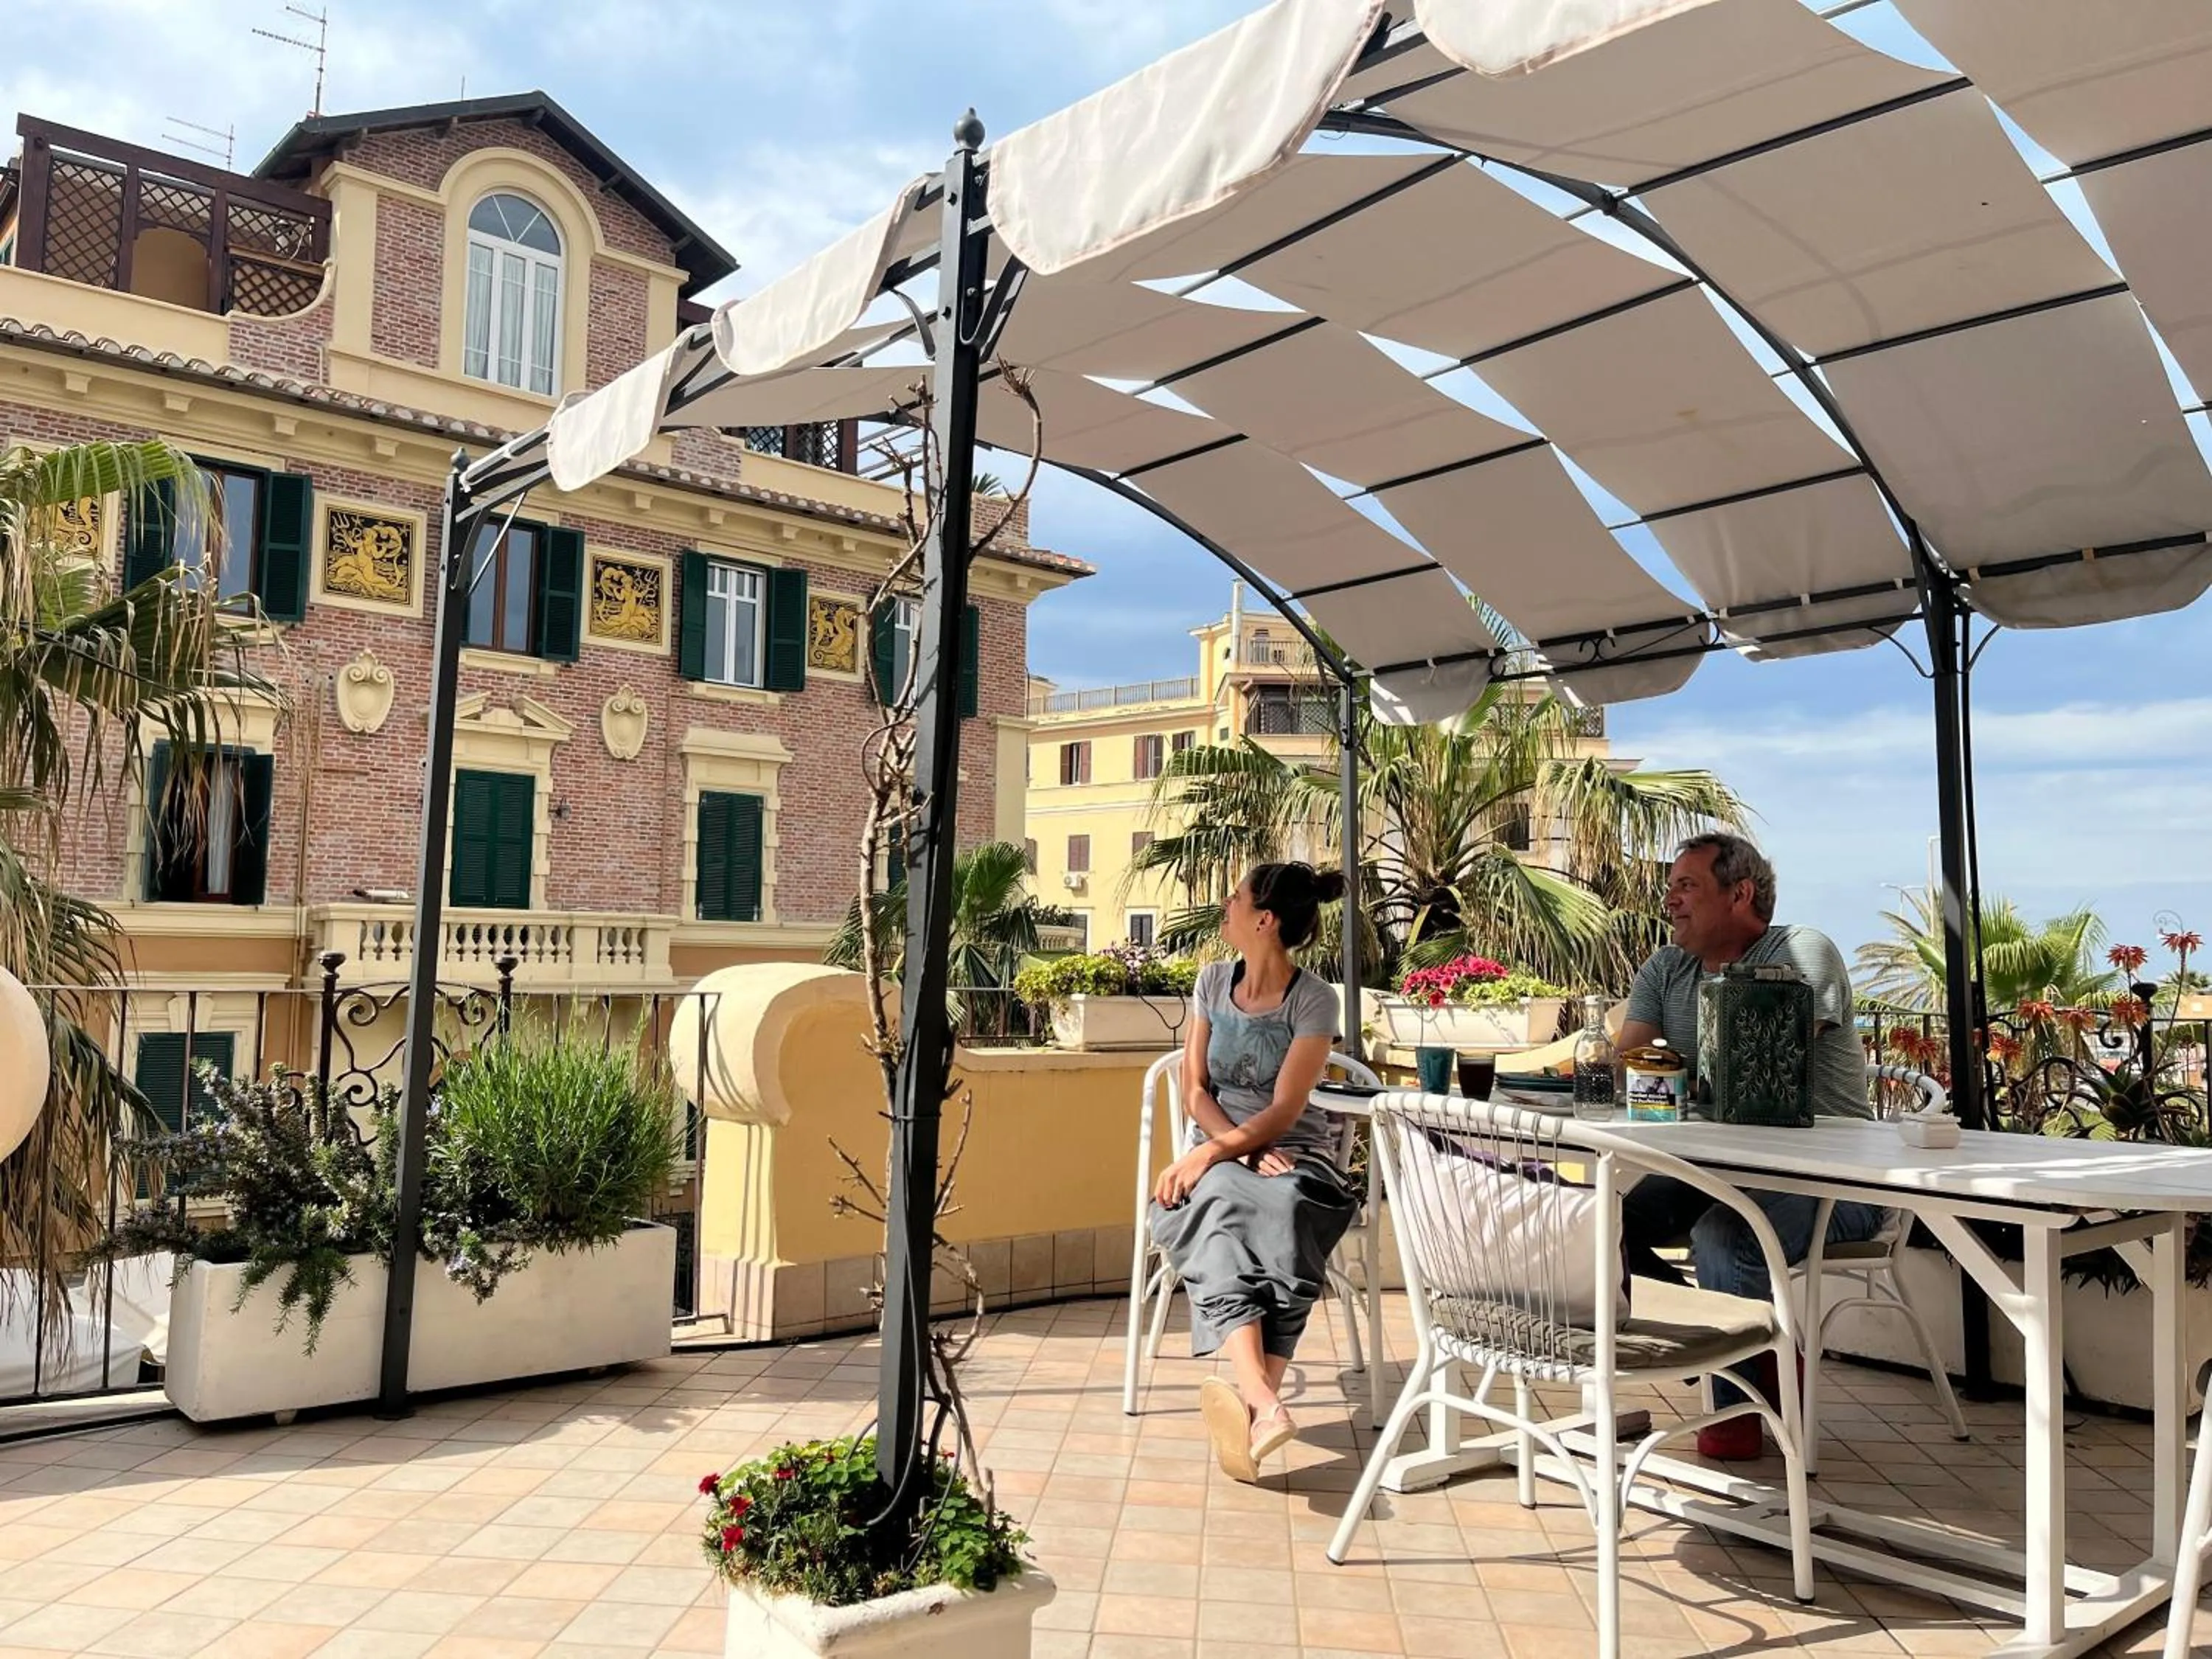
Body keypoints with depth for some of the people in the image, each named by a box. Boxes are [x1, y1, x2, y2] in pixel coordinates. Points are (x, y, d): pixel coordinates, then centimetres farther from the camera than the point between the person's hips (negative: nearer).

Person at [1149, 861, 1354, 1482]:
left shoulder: (1315, 1000, -6)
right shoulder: (1214, 981, 7)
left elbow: (1284, 1111, -12)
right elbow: (1195, 1091, 5)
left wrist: (1205, 1155, -25)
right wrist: (1242, 1151, -13)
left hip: (1294, 1153, -2)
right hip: (1220, 1154, 2)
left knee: (1282, 1209, -38)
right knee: (1223, 1207, -34)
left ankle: (1250, 1401, -47)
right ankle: (1265, 1404, -51)